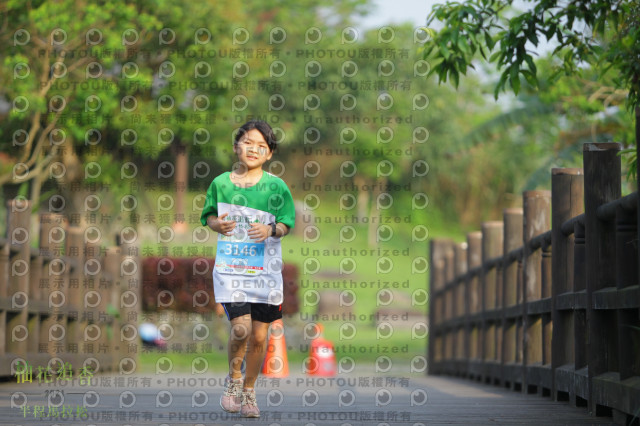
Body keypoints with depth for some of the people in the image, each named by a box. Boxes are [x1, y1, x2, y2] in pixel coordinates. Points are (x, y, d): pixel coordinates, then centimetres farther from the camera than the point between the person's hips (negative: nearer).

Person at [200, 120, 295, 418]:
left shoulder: (276, 186, -1)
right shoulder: (221, 183, 2)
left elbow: (286, 224, 4)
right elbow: (208, 215, 14)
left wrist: (271, 230, -17)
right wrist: (216, 224, -8)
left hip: (265, 269, 1)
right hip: (230, 267, -1)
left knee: (259, 337, 4)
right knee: (241, 328, -17)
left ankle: (249, 391, 25)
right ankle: (233, 378, 11)